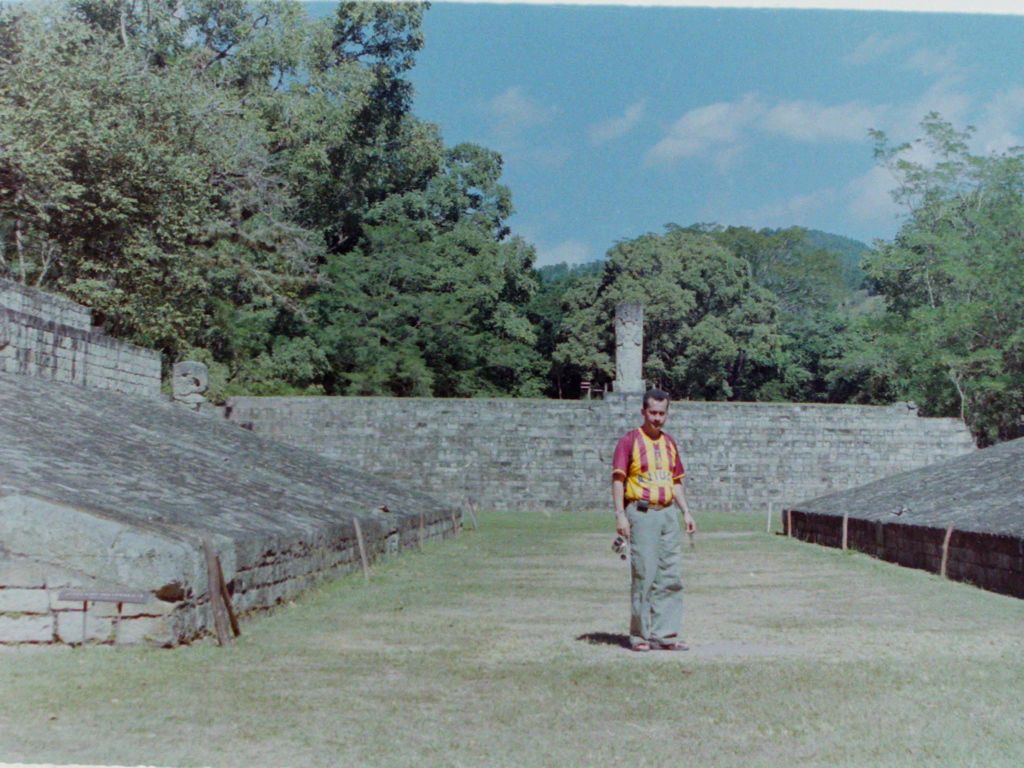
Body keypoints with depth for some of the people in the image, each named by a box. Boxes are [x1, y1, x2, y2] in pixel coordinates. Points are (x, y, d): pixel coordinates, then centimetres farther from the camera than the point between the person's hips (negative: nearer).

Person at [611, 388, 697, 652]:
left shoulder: (669, 442, 17)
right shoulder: (630, 440, -2)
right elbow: (618, 478, -8)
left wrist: (686, 511, 14)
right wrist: (620, 515, -17)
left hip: (668, 513, 6)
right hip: (641, 513, -6)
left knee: (670, 577, 4)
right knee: (644, 576, -5)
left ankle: (664, 634, 10)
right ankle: (640, 636, 3)